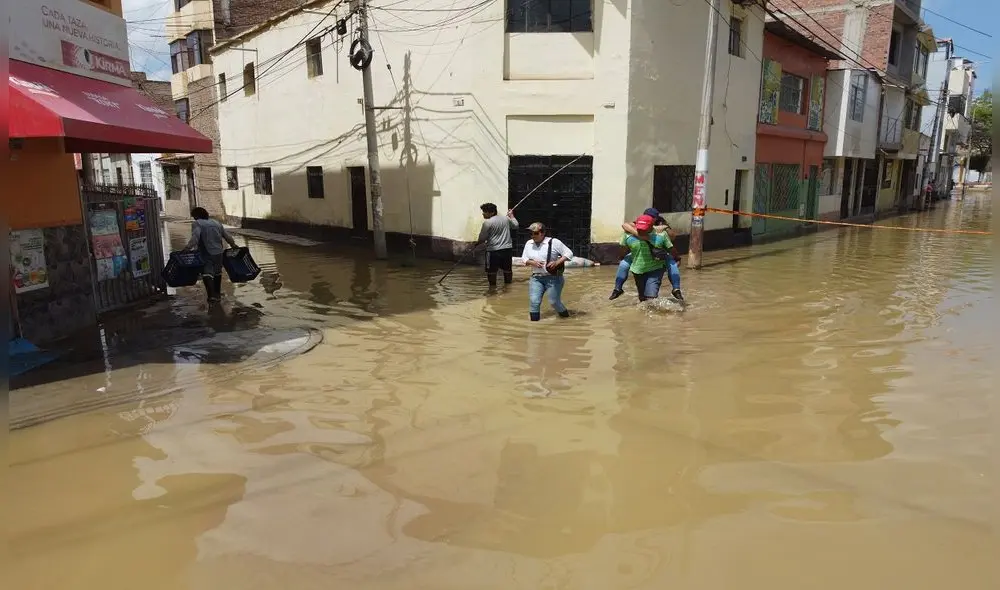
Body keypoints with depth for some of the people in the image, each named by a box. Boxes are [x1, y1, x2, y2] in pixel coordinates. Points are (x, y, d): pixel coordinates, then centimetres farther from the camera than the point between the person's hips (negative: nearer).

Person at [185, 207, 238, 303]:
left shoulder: (197, 224, -4)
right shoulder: (217, 223, 15)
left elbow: (195, 237, -21)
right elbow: (227, 236, 16)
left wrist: (188, 247, -27)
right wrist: (233, 245, 29)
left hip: (206, 253, -6)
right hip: (219, 252, 6)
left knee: (207, 273, -8)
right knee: (217, 273, 20)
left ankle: (212, 295, -22)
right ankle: (218, 294, 29)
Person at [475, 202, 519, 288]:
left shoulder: (487, 222, -12)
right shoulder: (506, 219, 6)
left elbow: (482, 239, -8)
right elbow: (516, 225, 24)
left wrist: (477, 244, 11)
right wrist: (511, 215, 37)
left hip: (494, 250, -6)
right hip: (507, 249, 6)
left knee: (491, 271, 5)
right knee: (507, 269, 18)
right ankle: (508, 284, 29)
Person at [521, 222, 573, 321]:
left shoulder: (553, 242, -9)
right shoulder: (529, 243, 7)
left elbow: (569, 253, -8)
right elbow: (523, 258, 10)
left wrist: (557, 262, -21)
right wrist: (532, 262, -11)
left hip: (553, 277, -4)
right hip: (536, 278, 4)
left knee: (554, 301, -1)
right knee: (534, 301, -10)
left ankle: (565, 317, 29)